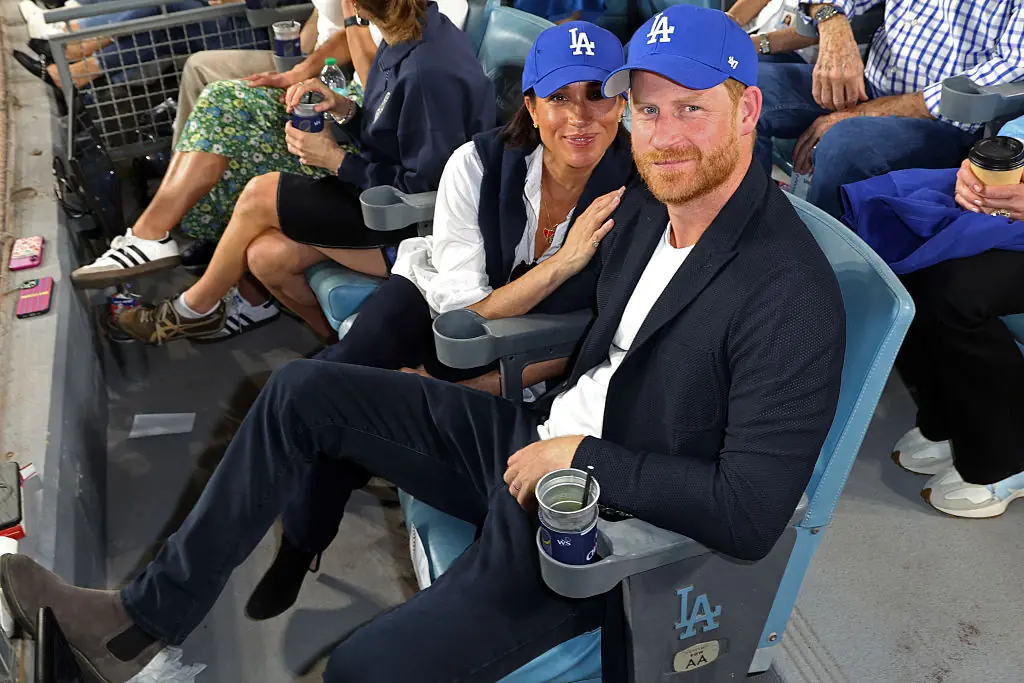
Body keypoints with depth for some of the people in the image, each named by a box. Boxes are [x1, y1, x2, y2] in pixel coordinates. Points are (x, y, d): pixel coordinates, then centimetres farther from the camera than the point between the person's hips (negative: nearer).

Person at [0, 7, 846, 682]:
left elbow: (753, 513, -27)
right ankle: (151, 613, 12)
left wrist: (583, 457, -22)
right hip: (532, 441, 8)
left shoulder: (791, 291, -23)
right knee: (303, 390, 0)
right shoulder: (645, 204, 1)